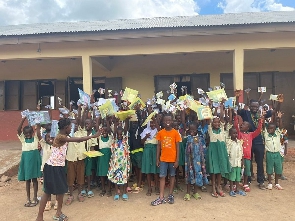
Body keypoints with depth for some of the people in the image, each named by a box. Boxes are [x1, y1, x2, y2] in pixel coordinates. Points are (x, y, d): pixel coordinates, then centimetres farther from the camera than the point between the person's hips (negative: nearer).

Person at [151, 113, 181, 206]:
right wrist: (157, 159, 2)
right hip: (163, 159, 1)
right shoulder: (160, 133, 0)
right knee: (162, 176, 1)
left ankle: (170, 195, 25)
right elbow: (158, 146, 4)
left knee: (172, 176, 12)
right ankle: (161, 198, 7)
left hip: (172, 159, -1)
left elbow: (177, 147, -3)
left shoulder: (175, 132, -5)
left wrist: (177, 160, -7)